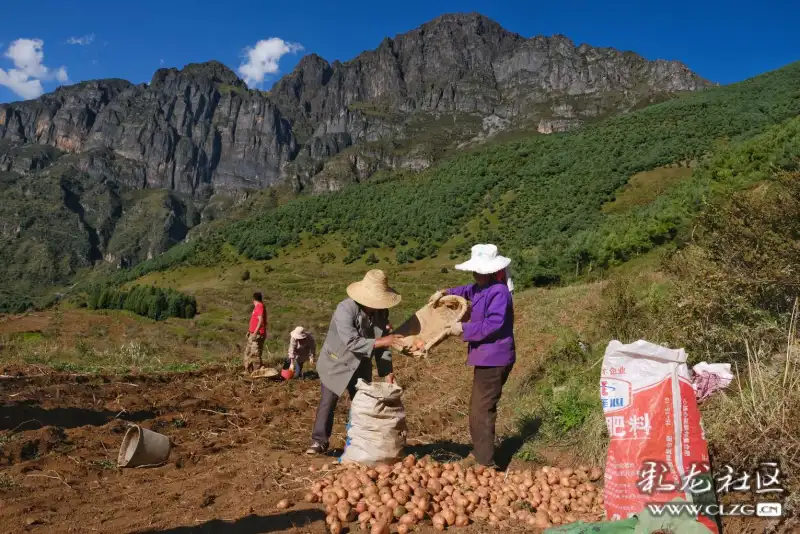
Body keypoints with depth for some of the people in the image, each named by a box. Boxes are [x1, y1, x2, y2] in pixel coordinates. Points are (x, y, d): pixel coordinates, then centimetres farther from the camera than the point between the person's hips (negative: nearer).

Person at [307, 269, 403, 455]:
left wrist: (387, 373, -9)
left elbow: (383, 345, -4)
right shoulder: (345, 309, -28)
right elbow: (351, 342, -35)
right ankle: (319, 441, 10)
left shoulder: (382, 312, -9)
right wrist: (380, 341, -39)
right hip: (336, 363, -5)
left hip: (361, 366, 5)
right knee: (327, 403, -4)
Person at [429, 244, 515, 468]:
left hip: (494, 359, -11)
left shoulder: (499, 292, -20)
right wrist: (445, 292, 18)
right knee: (479, 408, 22)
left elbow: (493, 325, -28)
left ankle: (485, 463, 2)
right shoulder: (482, 288, 11)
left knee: (482, 411, -7)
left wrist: (464, 329, -21)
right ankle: (480, 453, 37)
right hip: (486, 357, 11)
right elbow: (467, 290, 32)